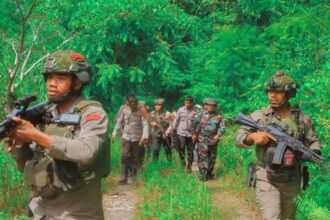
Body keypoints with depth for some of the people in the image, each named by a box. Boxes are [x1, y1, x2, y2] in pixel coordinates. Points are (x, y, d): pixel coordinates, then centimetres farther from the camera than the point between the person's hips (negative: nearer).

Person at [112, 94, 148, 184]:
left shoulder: (140, 111, -4)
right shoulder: (124, 110, 0)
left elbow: (145, 125, -8)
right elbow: (119, 122, 8)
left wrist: (144, 137, -17)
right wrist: (114, 133, 1)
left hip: (137, 138, 0)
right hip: (125, 137, 0)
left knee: (135, 158, 9)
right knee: (125, 157, -11)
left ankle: (134, 176, 23)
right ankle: (124, 178, -10)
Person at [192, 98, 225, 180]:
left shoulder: (219, 117, 4)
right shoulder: (201, 115, 4)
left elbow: (222, 127, -2)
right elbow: (195, 125, 8)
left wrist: (218, 135, -18)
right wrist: (194, 134, 0)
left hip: (213, 141, 2)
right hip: (202, 140, -2)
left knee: (212, 158, 11)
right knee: (202, 157, -8)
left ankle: (210, 174, 24)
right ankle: (202, 174, -5)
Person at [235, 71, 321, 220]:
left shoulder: (302, 118, 0)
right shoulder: (259, 116, -4)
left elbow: (313, 141, 10)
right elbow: (238, 139, -1)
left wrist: (314, 154, -12)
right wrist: (252, 136, -22)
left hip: (292, 181, 3)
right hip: (267, 179, -3)